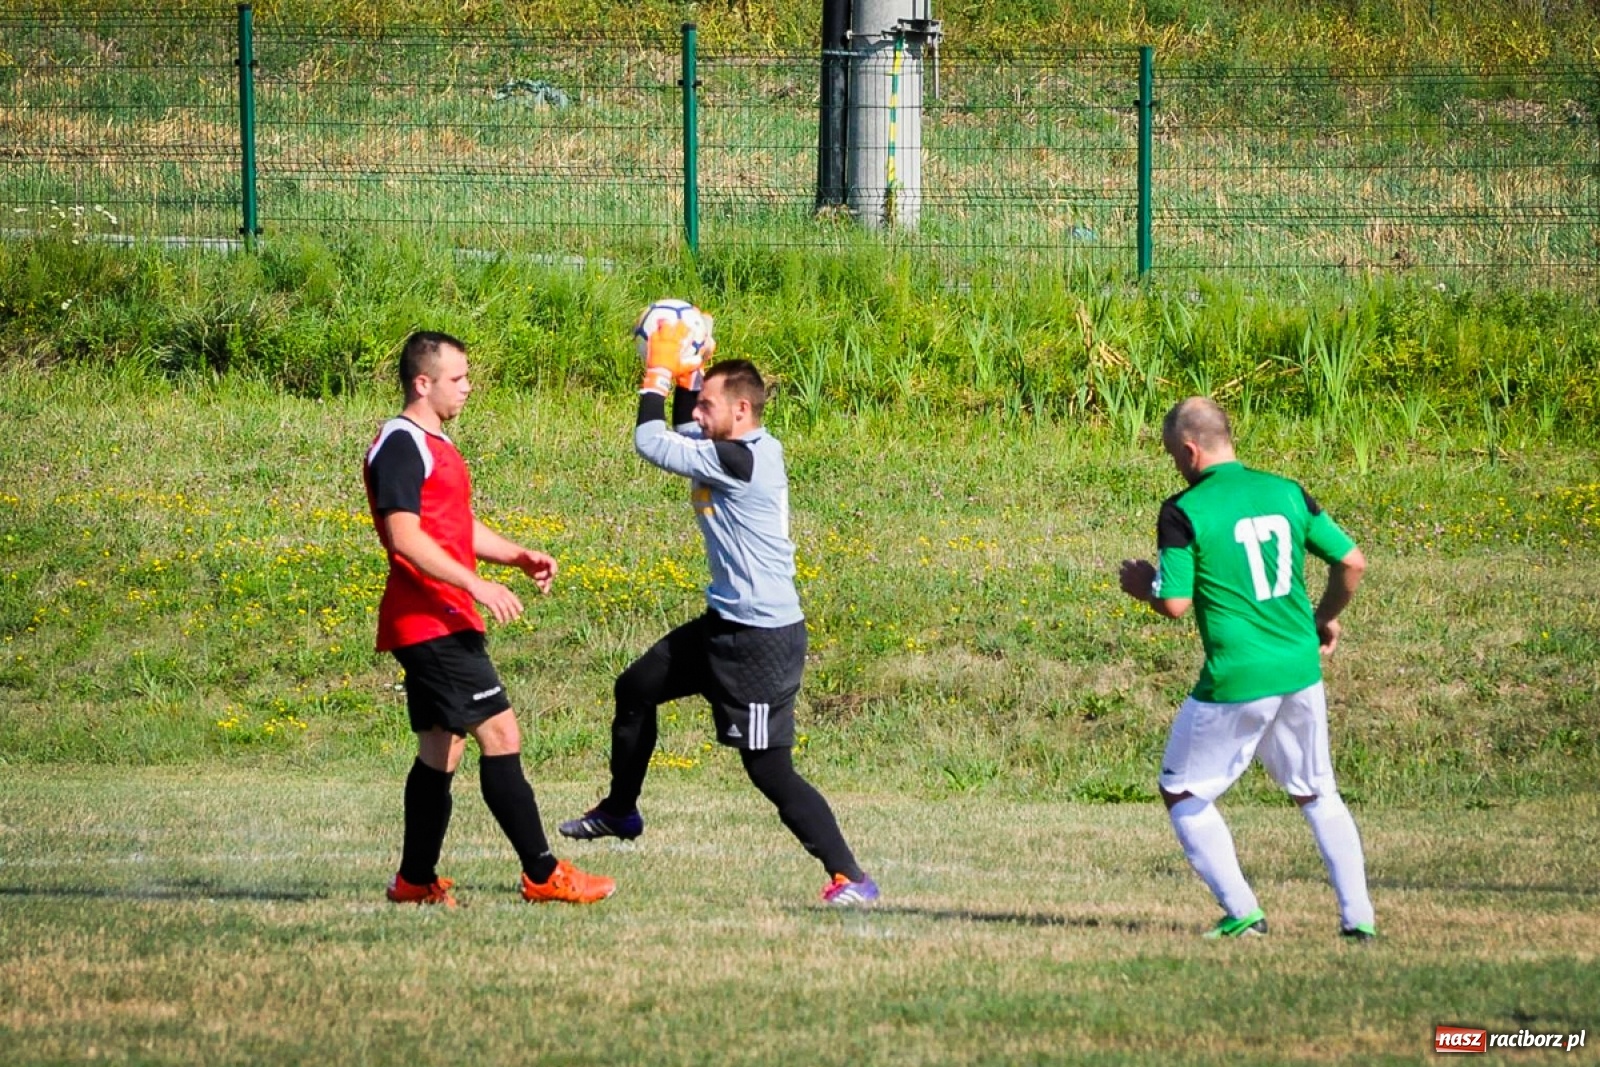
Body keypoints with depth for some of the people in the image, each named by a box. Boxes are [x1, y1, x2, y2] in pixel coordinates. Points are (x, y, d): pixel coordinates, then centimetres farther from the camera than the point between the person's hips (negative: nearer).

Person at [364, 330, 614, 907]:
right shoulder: (401, 446, -13)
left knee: (441, 748, 13)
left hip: (445, 625, 11)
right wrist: (475, 584, -25)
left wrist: (518, 555, 13)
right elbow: (404, 536, -22)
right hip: (431, 623, -11)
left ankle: (416, 880, 18)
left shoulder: (433, 444, 20)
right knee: (500, 735, -12)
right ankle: (542, 874, -11)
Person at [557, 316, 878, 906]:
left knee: (770, 770, -11)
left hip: (762, 639, -11)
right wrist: (685, 376, 12)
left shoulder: (743, 460, -23)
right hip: (727, 626, 11)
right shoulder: (741, 451, 6)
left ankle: (851, 878, -10)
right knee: (634, 690, 24)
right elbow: (684, 434, 27)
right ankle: (620, 811, 43)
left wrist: (658, 375, -7)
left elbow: (652, 443, -19)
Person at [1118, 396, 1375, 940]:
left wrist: (1144, 585, 8)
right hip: (1301, 672, 5)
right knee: (1318, 795, 20)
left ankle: (1242, 913, 5)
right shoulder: (1286, 493, 5)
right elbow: (1352, 561, 6)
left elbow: (1176, 603, -14)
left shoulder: (1183, 512, -10)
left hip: (1234, 684, -5)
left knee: (1183, 794, 13)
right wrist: (1326, 617, 23)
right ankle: (1357, 914, 10)